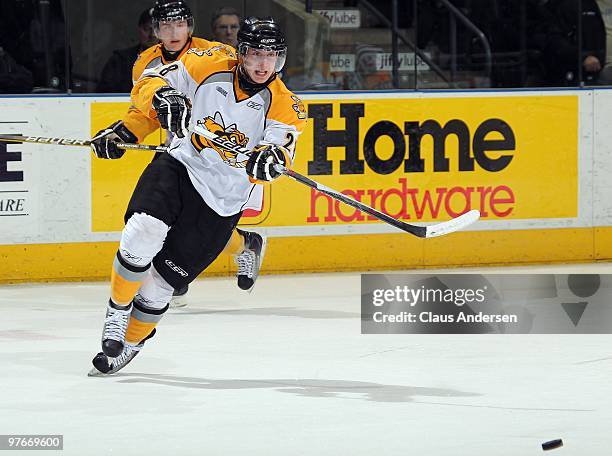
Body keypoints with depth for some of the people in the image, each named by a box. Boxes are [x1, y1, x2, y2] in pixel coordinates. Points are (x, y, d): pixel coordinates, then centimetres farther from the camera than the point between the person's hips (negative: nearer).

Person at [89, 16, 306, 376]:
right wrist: (164, 100, -29)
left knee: (160, 282, -2)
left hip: (223, 203, 0)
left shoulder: (284, 104, -4)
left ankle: (130, 343, 23)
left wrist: (269, 159, -43)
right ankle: (117, 314, -5)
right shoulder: (211, 65, -4)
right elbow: (148, 83, -6)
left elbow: (282, 147, -19)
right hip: (179, 169, 0)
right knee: (145, 232, -28)